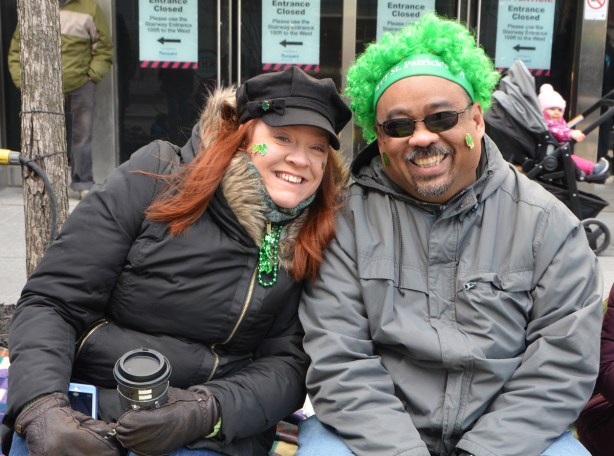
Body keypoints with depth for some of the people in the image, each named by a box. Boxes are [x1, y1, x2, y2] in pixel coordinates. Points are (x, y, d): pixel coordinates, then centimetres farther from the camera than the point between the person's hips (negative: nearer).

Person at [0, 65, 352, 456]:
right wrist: (42, 408, -21)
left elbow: (289, 362, -1)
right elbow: (50, 303, -6)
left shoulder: (317, 240, 0)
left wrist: (208, 411, -18)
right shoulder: (152, 183, -5)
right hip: (83, 415, -1)